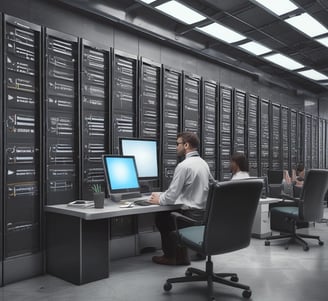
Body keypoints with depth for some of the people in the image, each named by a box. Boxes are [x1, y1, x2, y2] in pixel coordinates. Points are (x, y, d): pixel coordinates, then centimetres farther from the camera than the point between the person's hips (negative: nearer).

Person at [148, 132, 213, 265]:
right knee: (167, 214, 25)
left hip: (191, 215, -7)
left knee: (161, 218, 18)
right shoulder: (203, 163, 7)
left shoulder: (183, 165, -19)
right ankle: (180, 255, 25)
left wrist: (158, 199, 3)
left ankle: (170, 256, 32)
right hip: (204, 213, 8)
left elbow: (171, 196, -19)